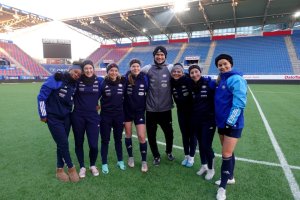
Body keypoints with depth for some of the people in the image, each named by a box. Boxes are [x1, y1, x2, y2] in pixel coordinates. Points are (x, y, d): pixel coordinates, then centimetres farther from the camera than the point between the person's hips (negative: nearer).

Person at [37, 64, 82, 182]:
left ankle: (60, 169, 27)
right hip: (53, 118, -5)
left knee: (62, 144, 11)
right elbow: (41, 96, -12)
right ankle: (71, 168, 15)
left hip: (66, 118, 6)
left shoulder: (74, 85, 3)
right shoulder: (56, 80, -14)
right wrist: (43, 115, -8)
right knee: (63, 143, -4)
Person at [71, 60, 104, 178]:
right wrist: (77, 103, 5)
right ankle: (82, 167, 32)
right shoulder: (77, 81, -4)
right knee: (79, 143, 11)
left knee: (93, 145, -3)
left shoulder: (99, 81, 0)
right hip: (78, 116, 0)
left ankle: (93, 165, 26)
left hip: (93, 116, 0)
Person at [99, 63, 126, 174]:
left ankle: (120, 161, 30)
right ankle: (104, 164, 22)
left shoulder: (122, 83, -1)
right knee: (105, 140, 7)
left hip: (119, 115, 2)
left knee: (118, 139, 14)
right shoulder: (103, 84, -9)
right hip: (105, 116, -2)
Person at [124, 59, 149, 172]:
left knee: (142, 137, -4)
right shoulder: (126, 78, -8)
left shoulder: (144, 78, -6)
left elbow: (148, 93, 4)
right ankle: (130, 157, 33)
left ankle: (144, 161, 15)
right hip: (127, 111, 1)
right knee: (128, 134, 12)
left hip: (140, 111, 0)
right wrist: (122, 106, -4)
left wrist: (146, 106, 4)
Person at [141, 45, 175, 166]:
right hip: (151, 109, 0)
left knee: (169, 132, 13)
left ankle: (169, 152, 44)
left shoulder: (170, 68, -2)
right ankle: (156, 156, 33)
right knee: (151, 134, 8)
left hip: (166, 108, 0)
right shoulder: (148, 68, -2)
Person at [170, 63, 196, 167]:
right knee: (184, 134, 13)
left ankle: (191, 157, 23)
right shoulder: (172, 82, -5)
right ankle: (186, 156, 29)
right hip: (181, 111, 4)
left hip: (192, 111, -4)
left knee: (192, 133, 8)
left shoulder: (188, 80, -18)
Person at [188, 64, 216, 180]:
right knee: (200, 144, 16)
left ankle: (211, 169, 25)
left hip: (208, 120, -4)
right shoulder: (191, 86, 3)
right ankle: (203, 165, 37)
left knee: (206, 146, 0)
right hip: (196, 121, 5)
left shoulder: (209, 83, -12)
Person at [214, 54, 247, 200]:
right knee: (228, 153, 19)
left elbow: (239, 103, -20)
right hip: (222, 122, 8)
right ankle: (230, 177, 36)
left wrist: (230, 121, -20)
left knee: (226, 154, -2)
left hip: (232, 124, -8)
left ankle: (222, 187, 12)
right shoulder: (220, 80, 11)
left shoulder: (236, 79, -14)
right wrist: (221, 120, 13)